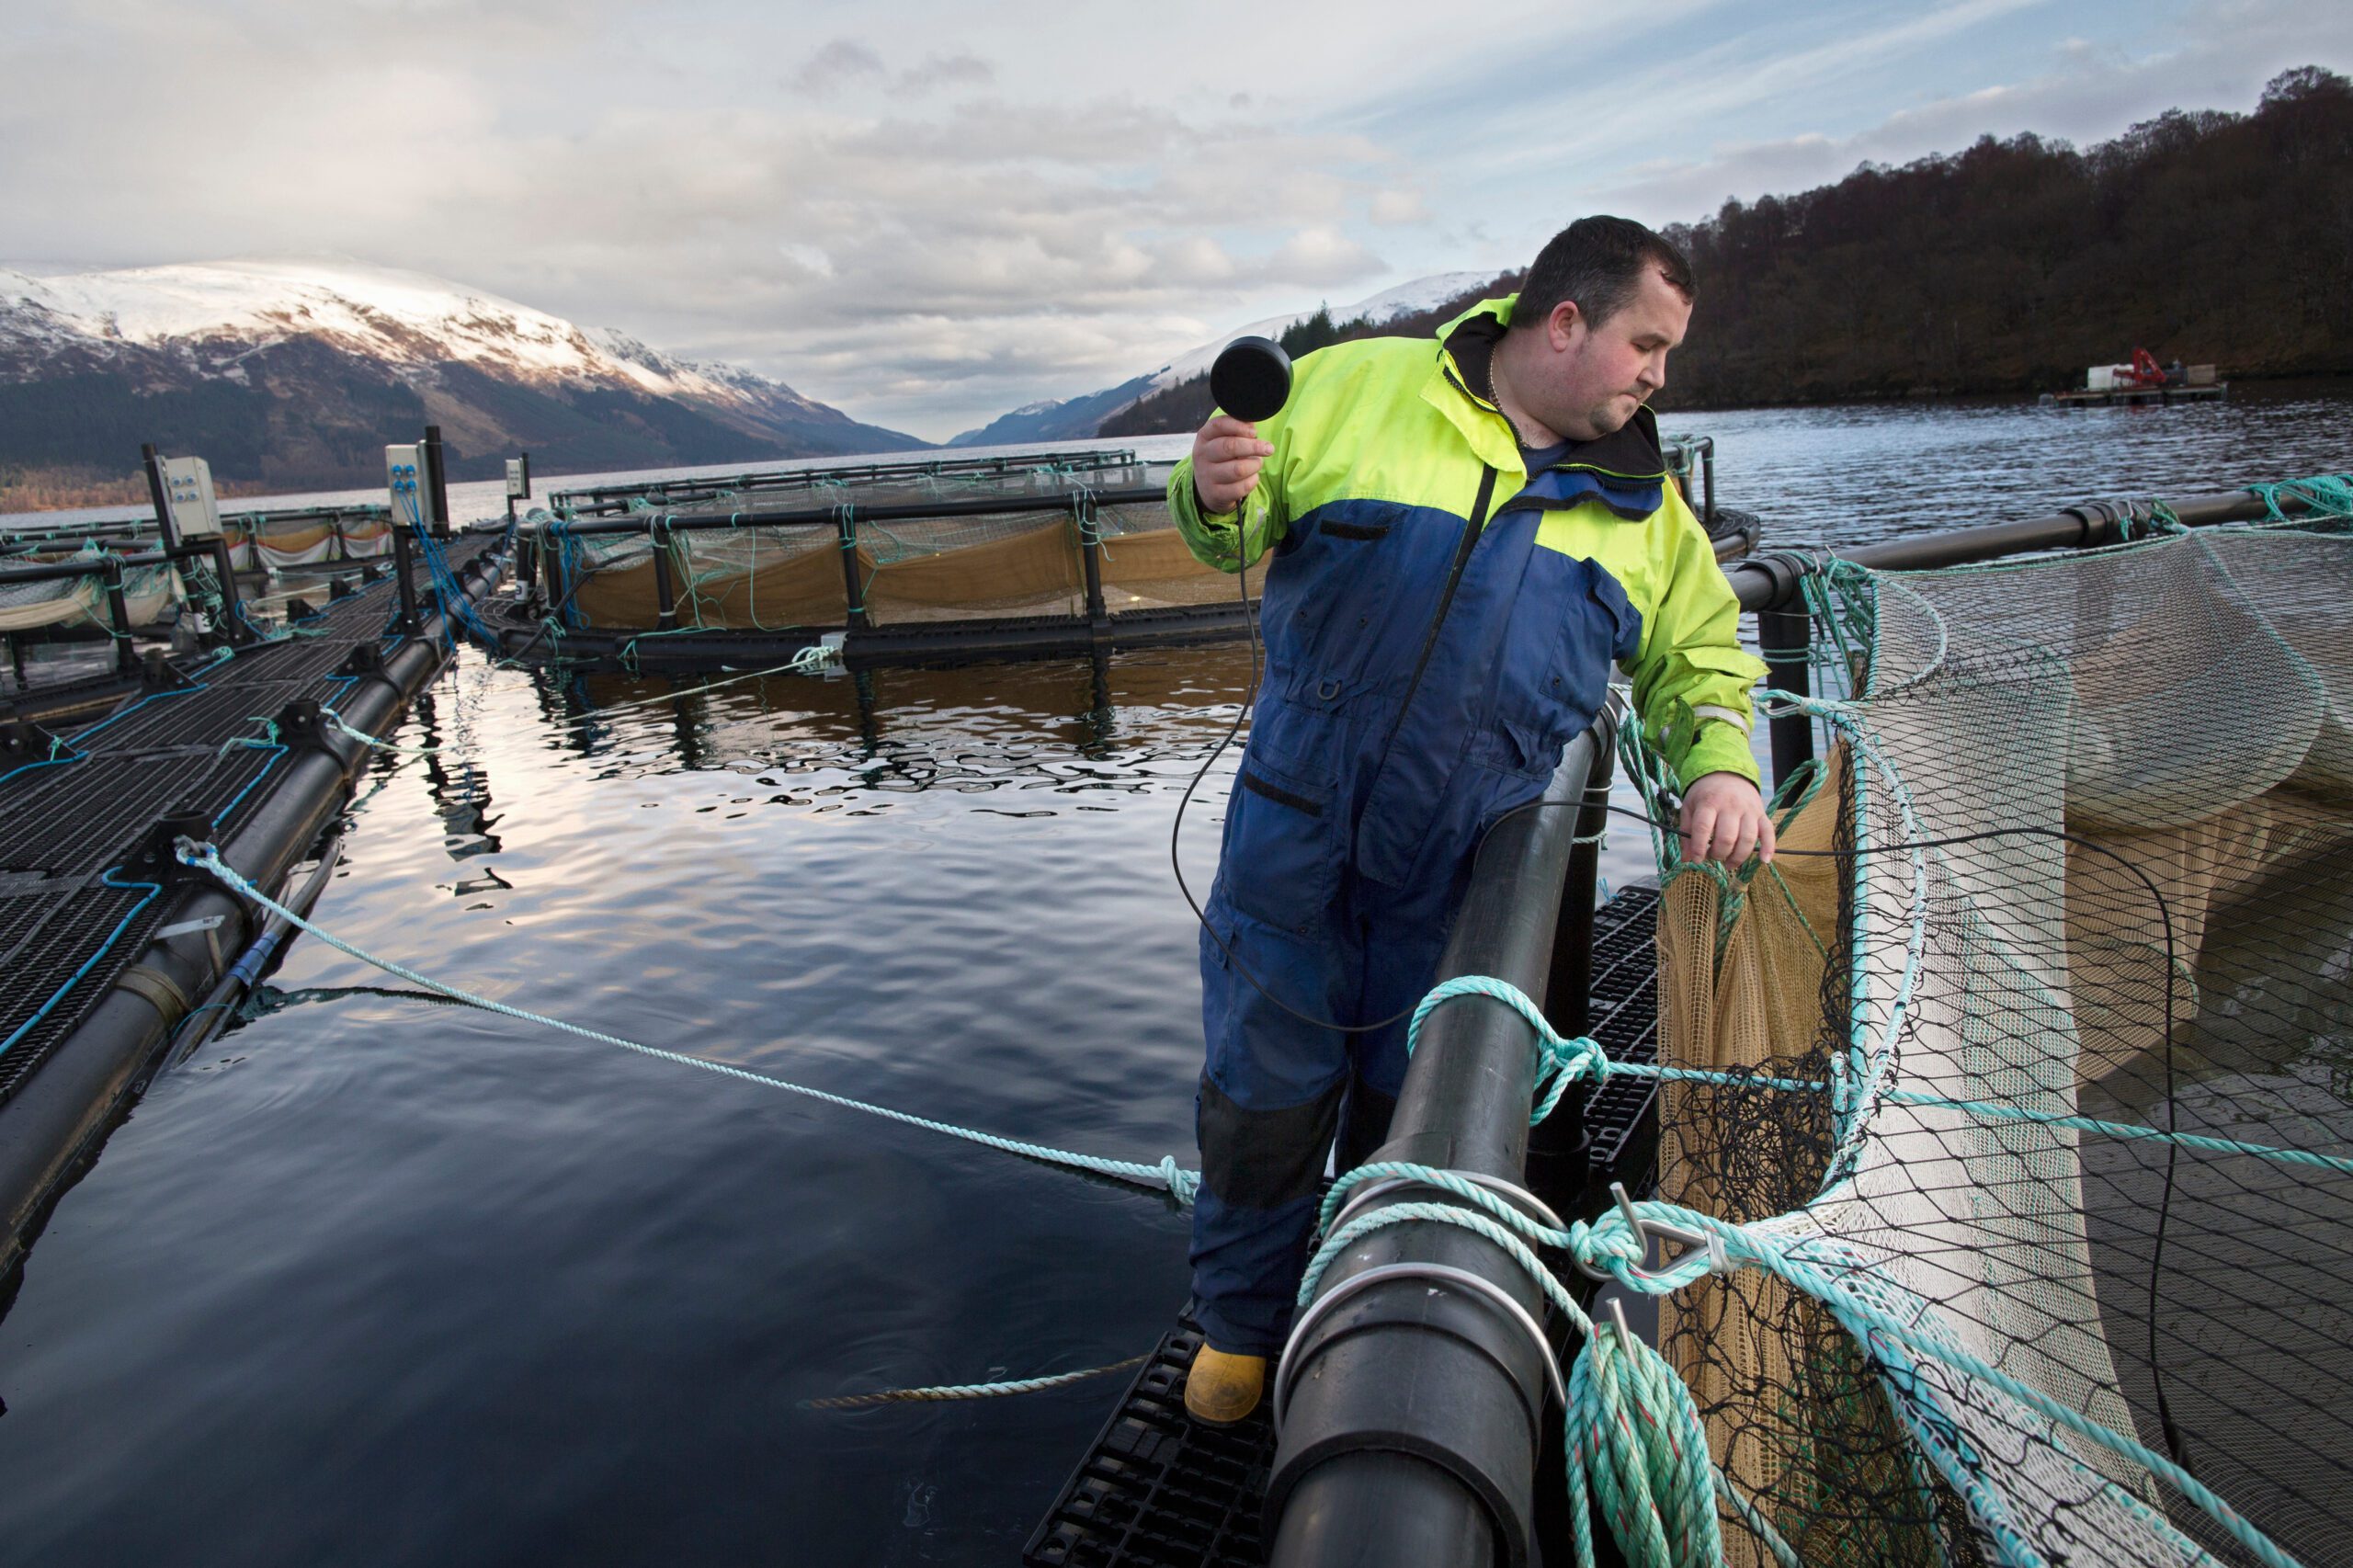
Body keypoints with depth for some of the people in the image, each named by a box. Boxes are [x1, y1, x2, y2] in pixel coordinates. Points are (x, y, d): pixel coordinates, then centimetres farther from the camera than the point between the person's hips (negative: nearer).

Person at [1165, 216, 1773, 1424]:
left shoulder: (1642, 502, 11)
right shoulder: (1361, 385, 0)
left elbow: (1694, 652, 18)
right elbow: (1237, 527, 6)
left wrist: (1719, 764, -2)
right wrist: (1215, 498, -19)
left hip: (1463, 862, 3)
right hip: (1298, 826, -2)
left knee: (1410, 1099, 15)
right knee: (1264, 1086, 7)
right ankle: (1241, 1324, 34)